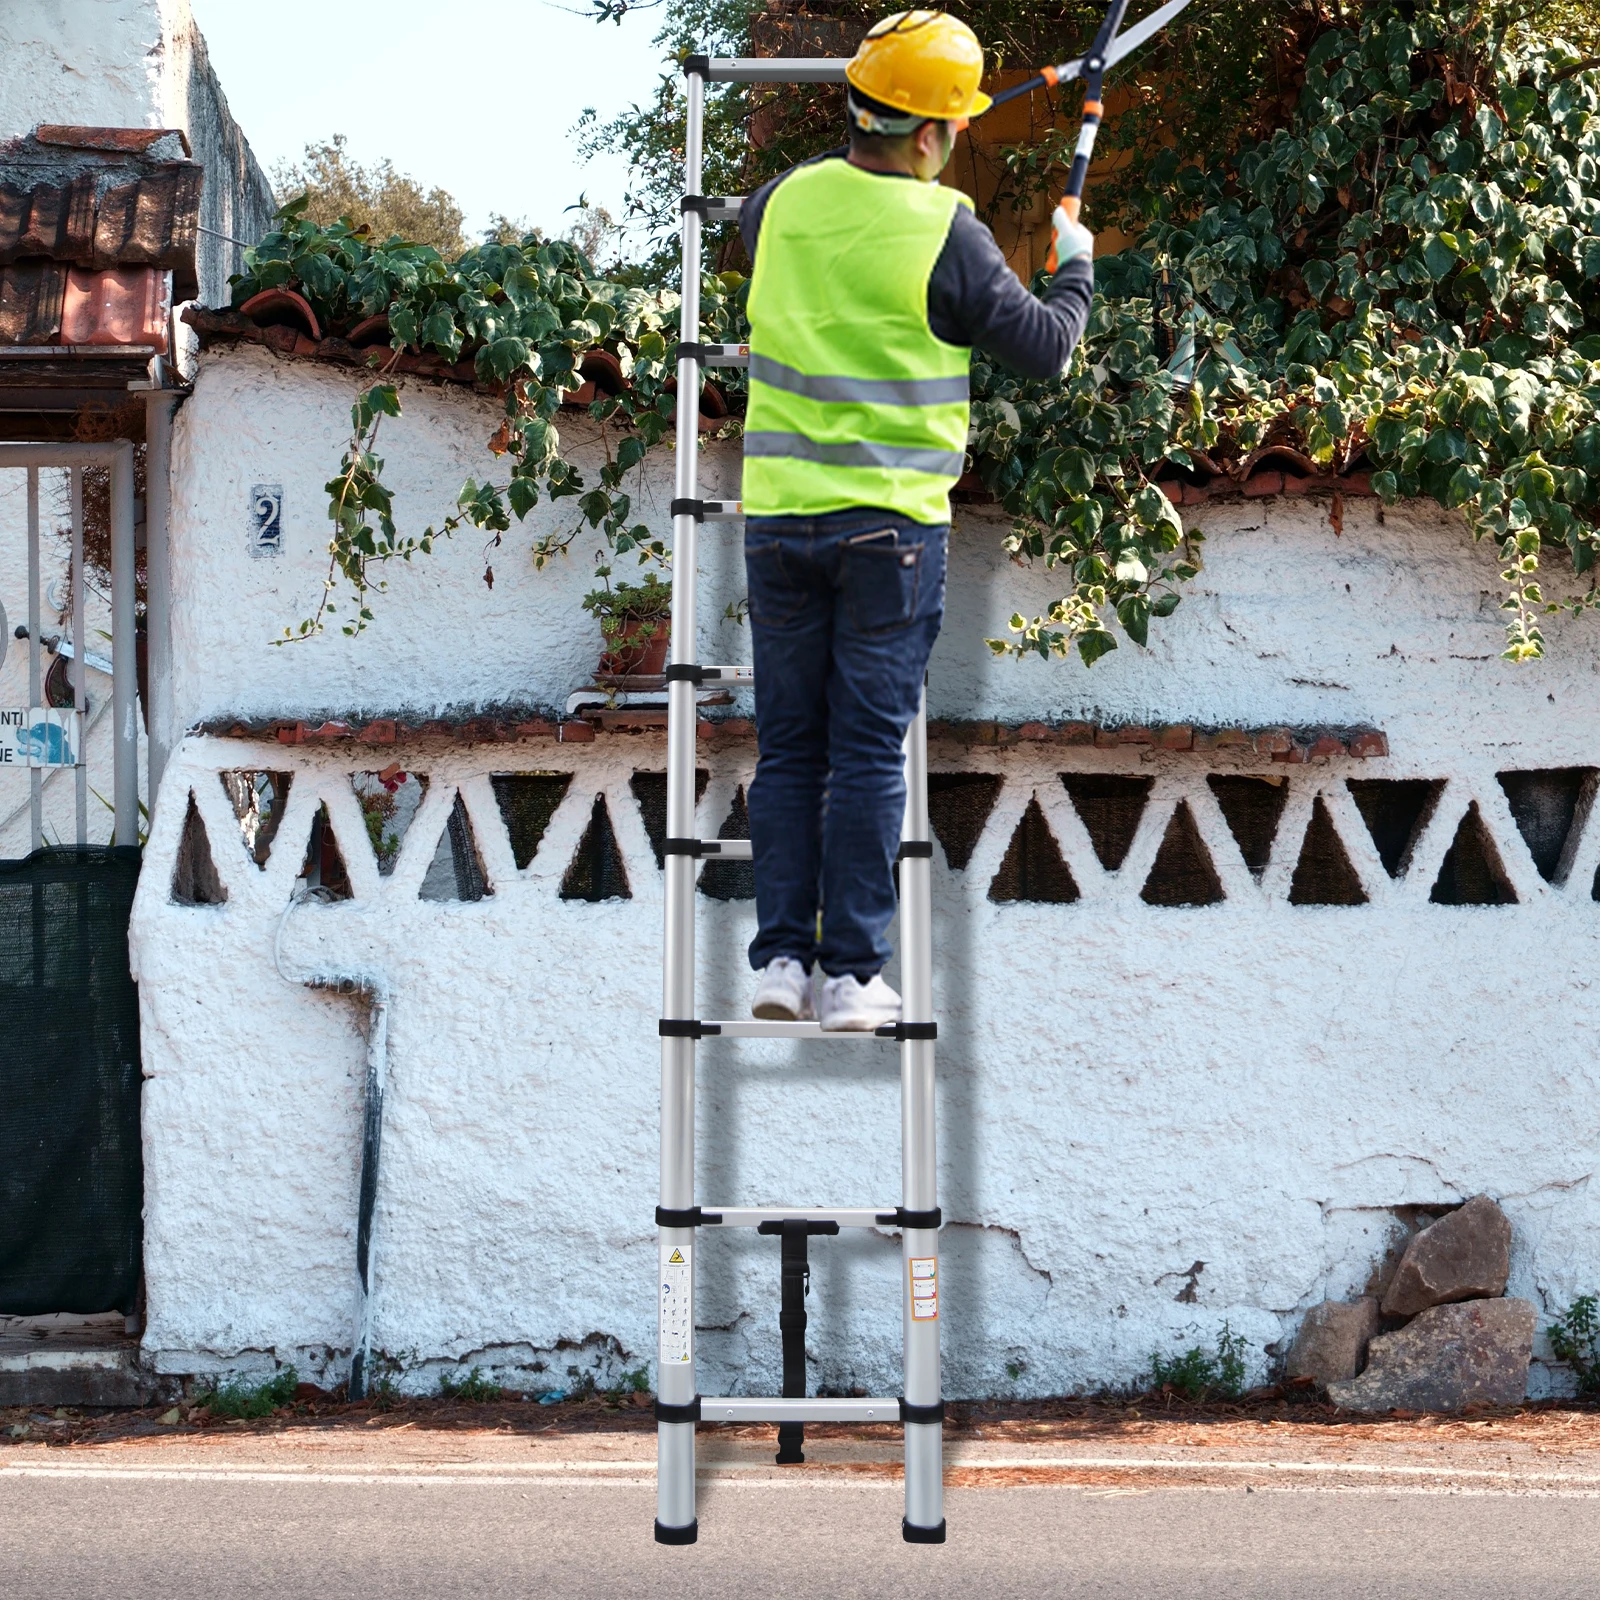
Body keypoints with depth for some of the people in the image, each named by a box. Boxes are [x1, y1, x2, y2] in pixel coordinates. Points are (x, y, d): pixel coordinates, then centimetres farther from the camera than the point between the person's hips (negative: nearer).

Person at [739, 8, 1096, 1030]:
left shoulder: (789, 201, 2)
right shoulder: (944, 231, -12)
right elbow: (1043, 351, -4)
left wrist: (858, 159, 38)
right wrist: (1076, 272, 15)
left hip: (779, 513, 4)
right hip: (893, 524, -4)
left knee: (789, 745, 11)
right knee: (869, 750, 0)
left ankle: (782, 956, 9)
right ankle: (852, 974, 1)